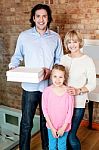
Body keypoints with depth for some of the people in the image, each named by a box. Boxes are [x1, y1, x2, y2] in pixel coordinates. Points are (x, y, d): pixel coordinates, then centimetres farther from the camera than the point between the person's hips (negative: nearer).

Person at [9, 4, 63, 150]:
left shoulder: (55, 37, 3)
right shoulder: (24, 36, 0)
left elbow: (59, 60, 7)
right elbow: (17, 56, 9)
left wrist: (51, 70, -11)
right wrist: (12, 67, -10)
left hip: (49, 85, 1)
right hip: (30, 87, -1)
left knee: (46, 121, 16)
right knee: (26, 123, 6)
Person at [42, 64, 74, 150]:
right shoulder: (47, 91, -15)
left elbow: (70, 111, -11)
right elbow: (45, 110, -10)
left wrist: (63, 128, -11)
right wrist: (52, 128, -10)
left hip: (64, 126, -1)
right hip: (51, 125, 1)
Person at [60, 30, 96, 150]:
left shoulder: (87, 61, -7)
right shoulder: (63, 58, 6)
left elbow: (92, 84, -6)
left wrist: (78, 91, -21)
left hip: (78, 103, -4)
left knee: (71, 135, -2)